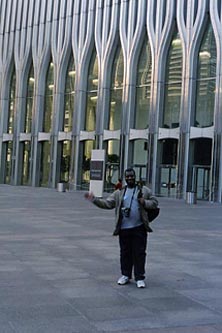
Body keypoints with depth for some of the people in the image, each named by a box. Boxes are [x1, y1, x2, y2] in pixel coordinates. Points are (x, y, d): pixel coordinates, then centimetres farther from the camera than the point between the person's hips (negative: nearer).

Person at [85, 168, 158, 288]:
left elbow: (154, 202, 9)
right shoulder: (119, 193, 8)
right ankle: (126, 275, 25)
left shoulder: (144, 190, 6)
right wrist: (94, 199, -8)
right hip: (124, 228, 2)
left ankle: (139, 277, 9)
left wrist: (145, 202, -11)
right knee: (125, 252, 11)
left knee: (139, 253, 0)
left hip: (139, 228, -2)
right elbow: (107, 203, 4)